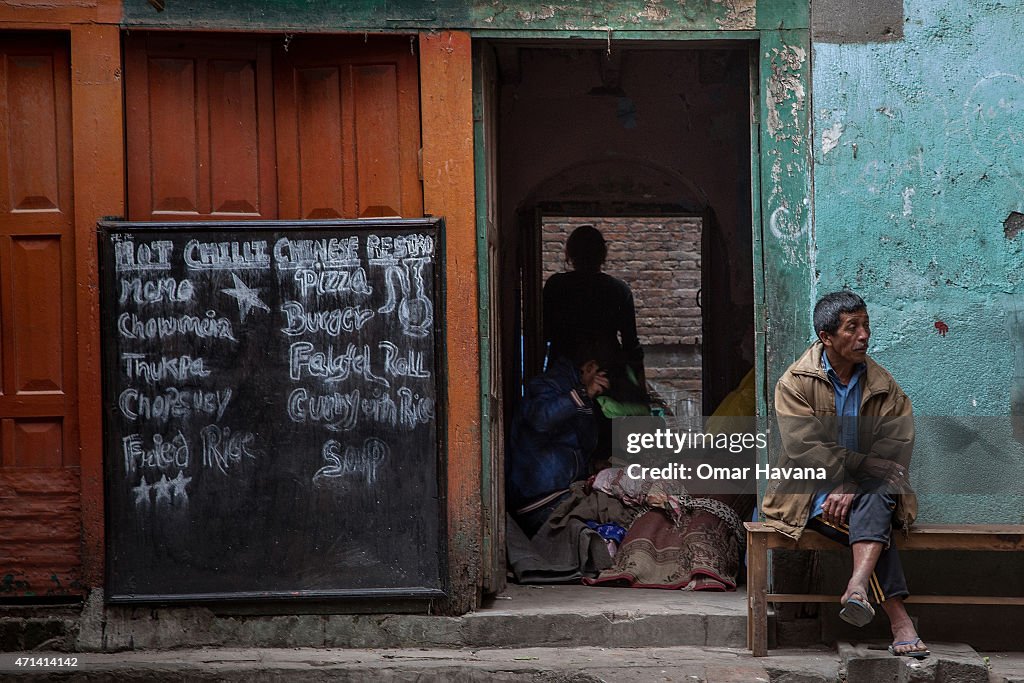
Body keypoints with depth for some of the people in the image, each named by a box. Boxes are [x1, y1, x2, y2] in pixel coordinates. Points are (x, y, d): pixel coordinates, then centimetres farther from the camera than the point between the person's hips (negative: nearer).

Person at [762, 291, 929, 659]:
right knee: (869, 521, -31)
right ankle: (899, 621, -40)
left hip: (868, 489, 3)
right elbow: (806, 449, -14)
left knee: (873, 501, -34)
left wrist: (853, 487, -23)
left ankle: (857, 586, -53)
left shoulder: (883, 386, 6)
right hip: (811, 491, -3)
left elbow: (895, 446, -7)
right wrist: (856, 476, -22)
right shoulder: (795, 383, -4)